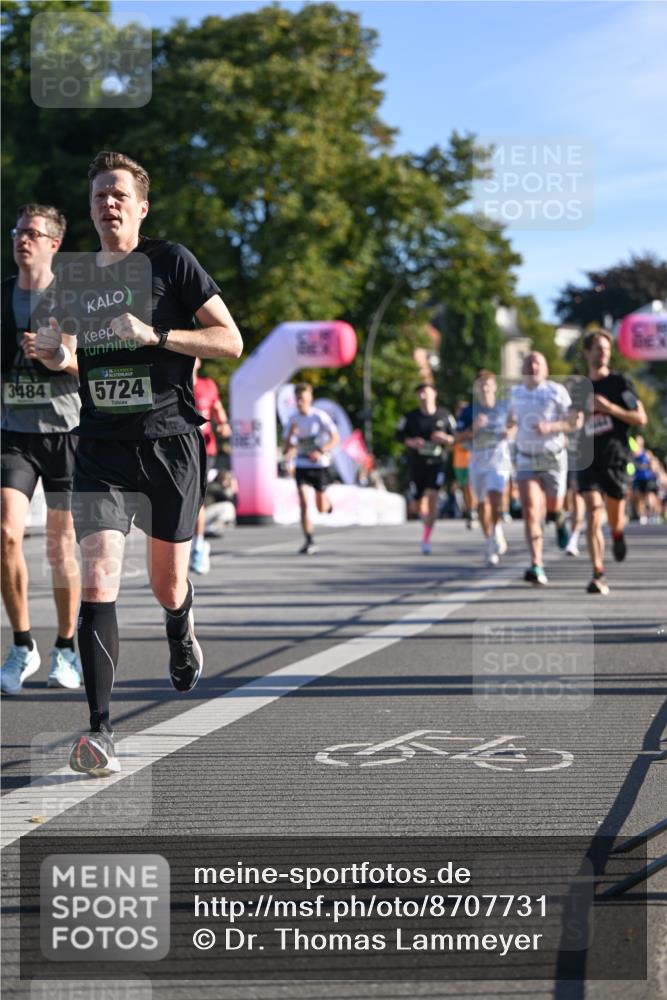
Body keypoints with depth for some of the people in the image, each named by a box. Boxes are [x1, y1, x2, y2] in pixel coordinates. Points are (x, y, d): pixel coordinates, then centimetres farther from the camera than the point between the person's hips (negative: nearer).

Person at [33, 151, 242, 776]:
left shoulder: (171, 261, -2)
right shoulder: (76, 276, 12)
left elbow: (231, 342, -6)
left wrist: (156, 335, -18)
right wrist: (52, 352, 2)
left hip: (170, 442, -2)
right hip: (100, 447, 2)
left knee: (168, 585, 10)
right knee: (98, 577, -16)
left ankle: (180, 631, 49)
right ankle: (98, 729, -15)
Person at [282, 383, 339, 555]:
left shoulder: (320, 416, -9)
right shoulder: (293, 419, 1)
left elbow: (335, 438, -9)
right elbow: (286, 451, 4)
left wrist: (321, 451, -24)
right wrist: (291, 435, -17)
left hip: (319, 465, -2)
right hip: (301, 465, 2)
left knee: (321, 508, 4)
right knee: (303, 502, -13)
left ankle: (327, 502, 42)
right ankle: (309, 542, -11)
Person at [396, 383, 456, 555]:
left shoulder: (444, 415, 1)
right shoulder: (410, 417, -1)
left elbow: (455, 437, 8)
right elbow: (399, 435, 5)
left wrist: (446, 439, -13)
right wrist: (410, 442, -14)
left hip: (436, 463, -1)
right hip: (416, 463, 1)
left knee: (432, 498, -14)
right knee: (417, 500, 4)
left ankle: (426, 540, -8)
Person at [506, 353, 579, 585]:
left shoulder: (557, 391, -7)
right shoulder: (515, 392, 6)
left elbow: (575, 422, -8)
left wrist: (550, 427, -21)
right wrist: (510, 423, 10)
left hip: (553, 459, -2)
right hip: (526, 460, 2)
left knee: (553, 508, 12)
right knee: (530, 511, -15)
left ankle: (559, 519, 53)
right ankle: (537, 567, -19)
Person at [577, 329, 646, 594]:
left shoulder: (620, 382, 1)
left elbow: (641, 419, -4)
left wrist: (609, 407, -13)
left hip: (616, 458, -2)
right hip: (589, 460, 2)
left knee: (615, 522, 7)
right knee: (593, 516, -15)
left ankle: (618, 535, 45)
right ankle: (598, 576, -16)